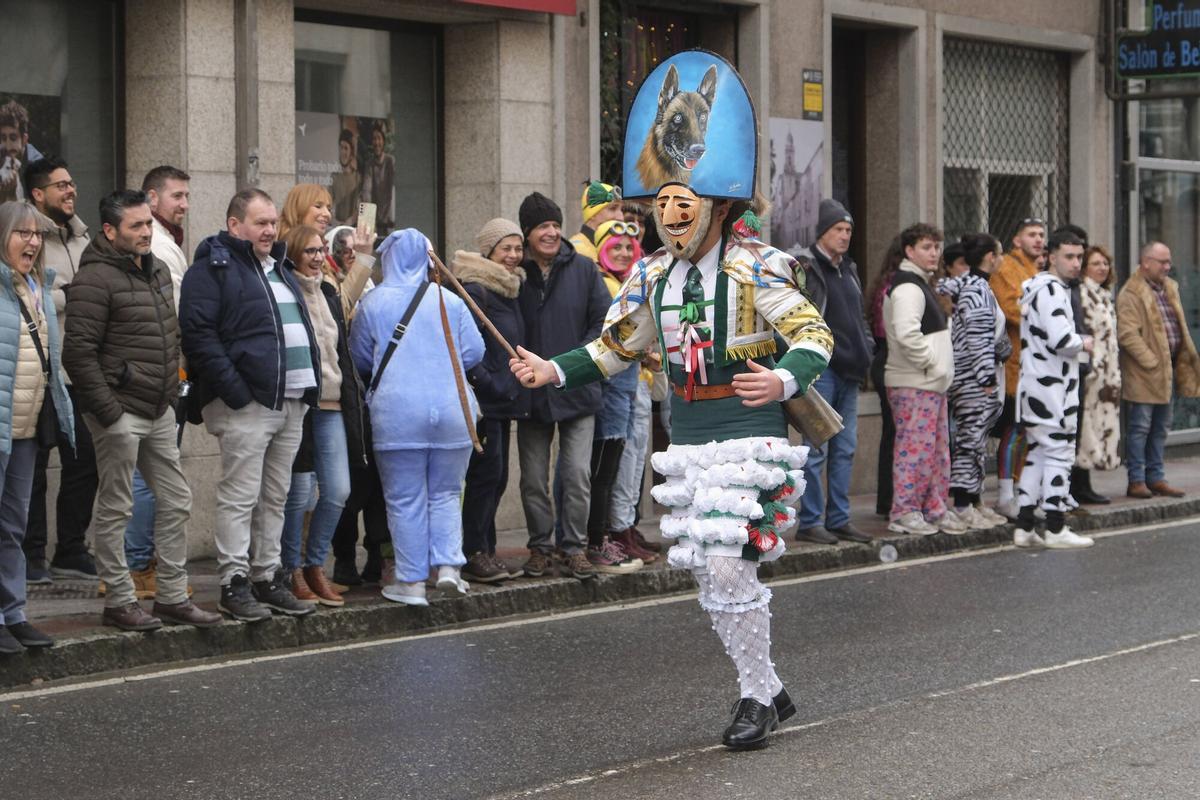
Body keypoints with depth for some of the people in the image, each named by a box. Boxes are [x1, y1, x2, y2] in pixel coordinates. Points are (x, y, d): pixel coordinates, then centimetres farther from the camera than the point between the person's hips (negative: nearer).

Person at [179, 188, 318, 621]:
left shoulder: (280, 269, 22)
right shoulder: (213, 268, -5)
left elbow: (300, 329, 30)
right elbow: (198, 332, -15)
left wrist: (311, 383, 15)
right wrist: (233, 389, -21)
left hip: (291, 403, 8)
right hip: (245, 404, -8)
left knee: (275, 498, 12)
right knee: (240, 497, -7)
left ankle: (267, 577, 18)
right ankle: (234, 583, -3)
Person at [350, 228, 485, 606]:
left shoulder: (373, 302, -1)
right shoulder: (450, 301, 1)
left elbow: (360, 358, 9)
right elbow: (474, 352, 6)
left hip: (397, 412, -1)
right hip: (452, 410, 2)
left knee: (405, 498, 5)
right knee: (446, 493, 14)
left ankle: (411, 581, 6)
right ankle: (449, 564, 0)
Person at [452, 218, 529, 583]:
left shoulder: (509, 289, 17)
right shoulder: (473, 290, -12)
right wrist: (488, 384, -20)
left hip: (504, 398, 9)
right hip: (484, 400, -9)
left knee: (496, 477, 10)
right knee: (486, 473, -8)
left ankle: (484, 552, 16)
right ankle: (475, 555, -2)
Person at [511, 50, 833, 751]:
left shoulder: (754, 267, -11)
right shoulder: (653, 277, 8)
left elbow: (815, 335, -14)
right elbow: (616, 346, 19)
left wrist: (785, 379, -34)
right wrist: (556, 371, 5)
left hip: (751, 435, -7)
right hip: (688, 439, 7)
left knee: (730, 564, -14)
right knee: (712, 574, 8)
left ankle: (756, 696, 3)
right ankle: (770, 691, 24)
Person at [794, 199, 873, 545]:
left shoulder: (848, 269, 18)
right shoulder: (806, 268, -8)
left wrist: (866, 348, 12)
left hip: (848, 371, 8)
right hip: (821, 370, -8)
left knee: (845, 449, 10)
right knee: (817, 448, -6)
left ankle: (839, 520, 15)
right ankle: (810, 522, -1)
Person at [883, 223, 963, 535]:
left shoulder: (922, 285, 20)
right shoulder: (907, 288, -14)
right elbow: (906, 335, -26)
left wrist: (939, 369, 16)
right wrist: (931, 364, -18)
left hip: (932, 383, 11)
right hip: (913, 384, -11)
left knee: (937, 450, 14)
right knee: (915, 448, -8)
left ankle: (934, 509, 20)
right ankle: (904, 513, -3)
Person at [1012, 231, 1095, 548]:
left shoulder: (1035, 287, 19)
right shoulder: (1051, 289, -15)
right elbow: (1060, 339, -23)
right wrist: (1083, 343, -5)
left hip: (1034, 386, 10)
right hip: (1050, 387, -10)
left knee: (1037, 453, 13)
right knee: (1059, 453, -5)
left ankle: (1024, 527, 14)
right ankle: (1056, 530, -3)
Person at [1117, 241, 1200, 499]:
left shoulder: (1170, 289, 16)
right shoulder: (1131, 294, -11)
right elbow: (1127, 334, -19)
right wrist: (1151, 362, -19)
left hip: (1167, 370, 8)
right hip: (1143, 373, -8)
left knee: (1160, 428, 12)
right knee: (1140, 427, -4)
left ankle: (1155, 478, 19)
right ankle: (1136, 480, 0)